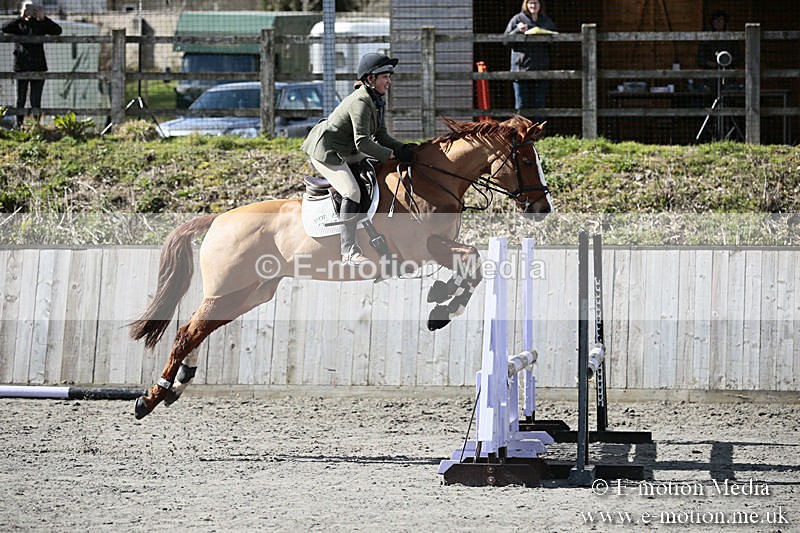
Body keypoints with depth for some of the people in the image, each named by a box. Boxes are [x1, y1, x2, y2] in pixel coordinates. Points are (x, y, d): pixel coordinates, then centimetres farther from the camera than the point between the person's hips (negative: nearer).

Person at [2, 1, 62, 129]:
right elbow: (5, 28, -13)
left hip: (38, 67, 0)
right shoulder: (18, 25, 6)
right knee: (21, 99, 4)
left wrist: (43, 18, -14)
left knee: (36, 100, -1)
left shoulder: (40, 25, 8)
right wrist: (21, 18, -21)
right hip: (21, 67, 0)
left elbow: (57, 31, -4)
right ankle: (19, 125, 8)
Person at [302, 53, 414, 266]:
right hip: (326, 152, -11)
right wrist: (393, 154, -24)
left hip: (345, 152, 11)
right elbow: (362, 143, -30)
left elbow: (381, 136, 10)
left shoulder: (375, 101, 8)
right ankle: (349, 251, -25)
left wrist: (403, 148, -7)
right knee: (352, 192, -24)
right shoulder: (361, 102, -24)